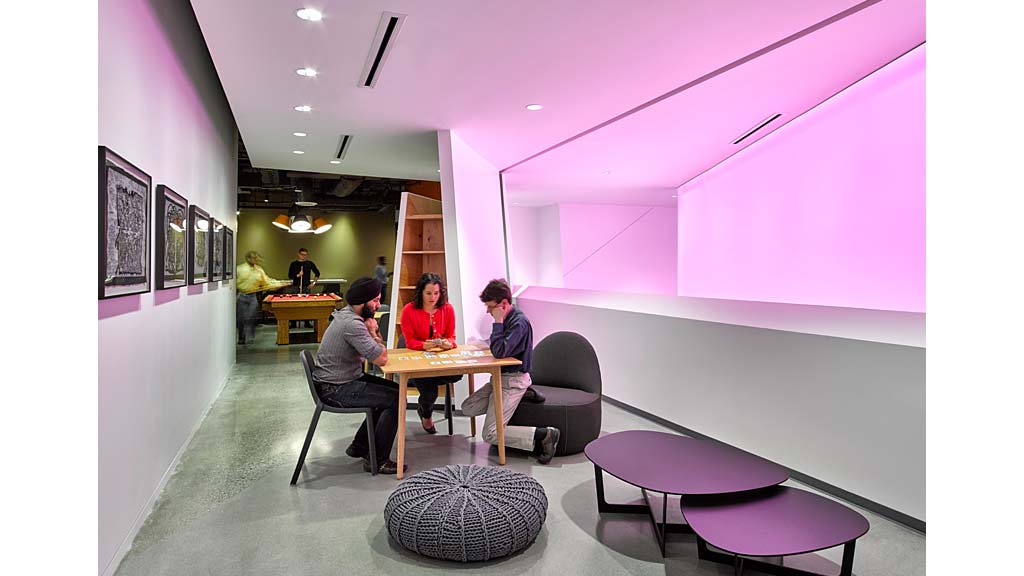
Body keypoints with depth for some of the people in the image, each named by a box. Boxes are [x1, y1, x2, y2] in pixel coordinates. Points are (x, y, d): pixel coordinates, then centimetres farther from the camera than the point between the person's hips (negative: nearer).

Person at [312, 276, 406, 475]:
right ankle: (377, 460, -3)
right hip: (335, 390, -10)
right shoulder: (352, 324, -24)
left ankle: (360, 446, 21)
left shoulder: (347, 315, 8)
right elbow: (381, 359, -24)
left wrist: (373, 331, -7)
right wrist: (373, 332, -10)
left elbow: (380, 352, 12)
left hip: (345, 379, 10)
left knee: (393, 390, 14)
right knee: (395, 399, -14)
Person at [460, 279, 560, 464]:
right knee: (467, 409, 13)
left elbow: (499, 352, -29)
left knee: (491, 434, -11)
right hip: (500, 377, 10)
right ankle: (524, 394, 10)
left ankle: (545, 435, -8)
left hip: (513, 380, -10)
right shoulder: (507, 319, 7)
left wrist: (498, 323, -22)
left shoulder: (519, 322, -20)